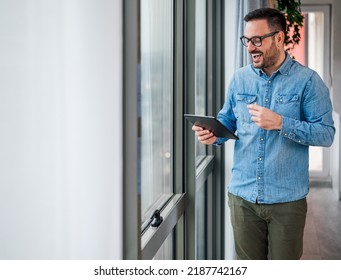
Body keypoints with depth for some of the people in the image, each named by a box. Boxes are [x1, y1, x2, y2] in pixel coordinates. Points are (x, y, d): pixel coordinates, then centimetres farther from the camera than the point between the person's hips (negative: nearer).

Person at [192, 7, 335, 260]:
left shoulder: (307, 80, -8)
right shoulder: (240, 78, 5)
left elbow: (326, 134, -12)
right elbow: (227, 121, 13)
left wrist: (281, 123, -24)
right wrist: (214, 134, -10)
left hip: (288, 199, -3)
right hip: (243, 195, 3)